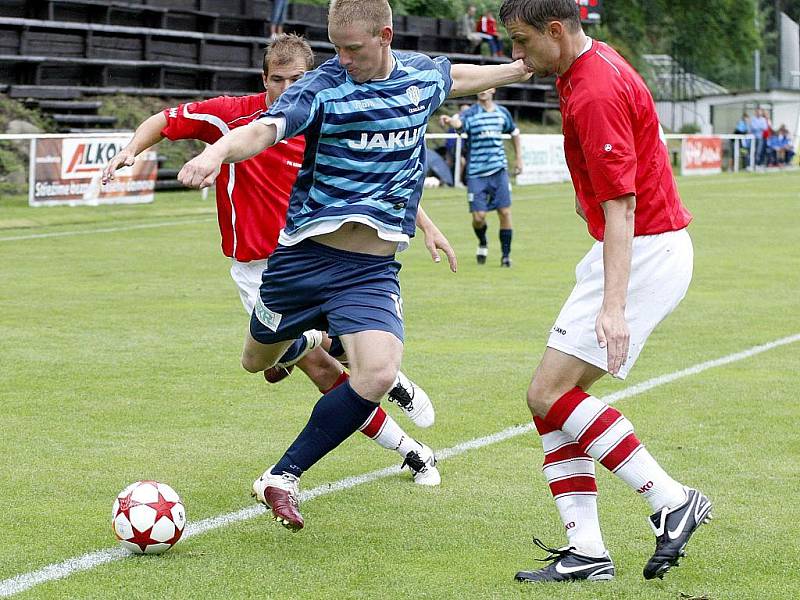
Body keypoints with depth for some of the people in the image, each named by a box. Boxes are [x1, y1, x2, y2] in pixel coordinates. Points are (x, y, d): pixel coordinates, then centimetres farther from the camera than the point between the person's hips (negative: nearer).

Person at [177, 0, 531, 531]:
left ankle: (282, 477, -8)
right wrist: (216, 152, -50)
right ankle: (301, 345, 57)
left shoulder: (423, 74, 4)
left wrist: (524, 68, 42)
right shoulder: (324, 87, -12)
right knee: (257, 363, 17)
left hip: (374, 269, 2)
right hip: (306, 255, -2)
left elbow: (455, 78, 30)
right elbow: (262, 130, -29)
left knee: (378, 375, -23)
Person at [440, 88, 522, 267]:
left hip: (499, 170, 2)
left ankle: (506, 255, 9)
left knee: (504, 212, -3)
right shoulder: (470, 113, -7)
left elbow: (514, 132, 24)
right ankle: (482, 244, 26)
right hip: (476, 173, -2)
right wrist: (449, 120, -53)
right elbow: (458, 122, -30)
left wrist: (519, 158, 19)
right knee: (478, 216, -5)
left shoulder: (502, 112, 7)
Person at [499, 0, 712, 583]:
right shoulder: (591, 63, 10)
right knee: (556, 395, 5)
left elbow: (621, 206, -28)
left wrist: (613, 306, -35)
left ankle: (671, 499, -7)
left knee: (549, 394, -13)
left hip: (646, 249, -11)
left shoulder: (596, 93, -21)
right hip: (639, 245, 11)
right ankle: (586, 551, 4)